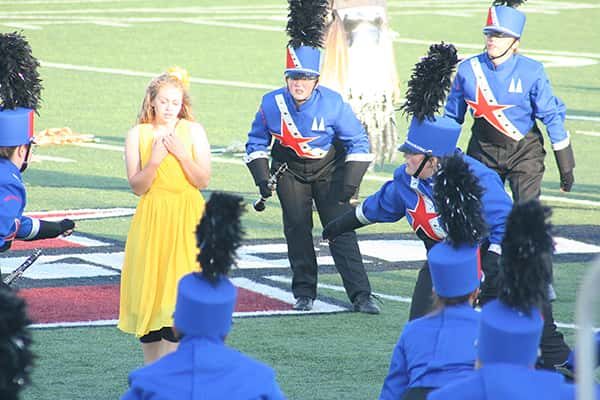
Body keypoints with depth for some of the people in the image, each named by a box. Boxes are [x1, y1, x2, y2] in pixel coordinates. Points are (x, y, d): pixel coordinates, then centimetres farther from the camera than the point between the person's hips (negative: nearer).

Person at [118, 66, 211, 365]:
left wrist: (181, 155, -15)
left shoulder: (193, 132, 1)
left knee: (180, 286, -10)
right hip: (151, 218, 1)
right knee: (149, 284, 2)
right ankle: (151, 365, 12)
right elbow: (136, 186, -2)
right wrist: (154, 161, -17)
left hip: (187, 220, -1)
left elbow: (203, 180, -3)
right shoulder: (138, 135, 2)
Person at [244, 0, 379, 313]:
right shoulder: (272, 104, -15)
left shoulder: (332, 103, -21)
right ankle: (304, 294, 15)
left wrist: (349, 183, -17)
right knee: (297, 229, 1)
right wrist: (262, 178, -8)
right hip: (290, 169, 2)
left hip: (329, 169, -2)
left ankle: (360, 296, -10)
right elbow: (256, 143, 2)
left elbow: (358, 144, -12)